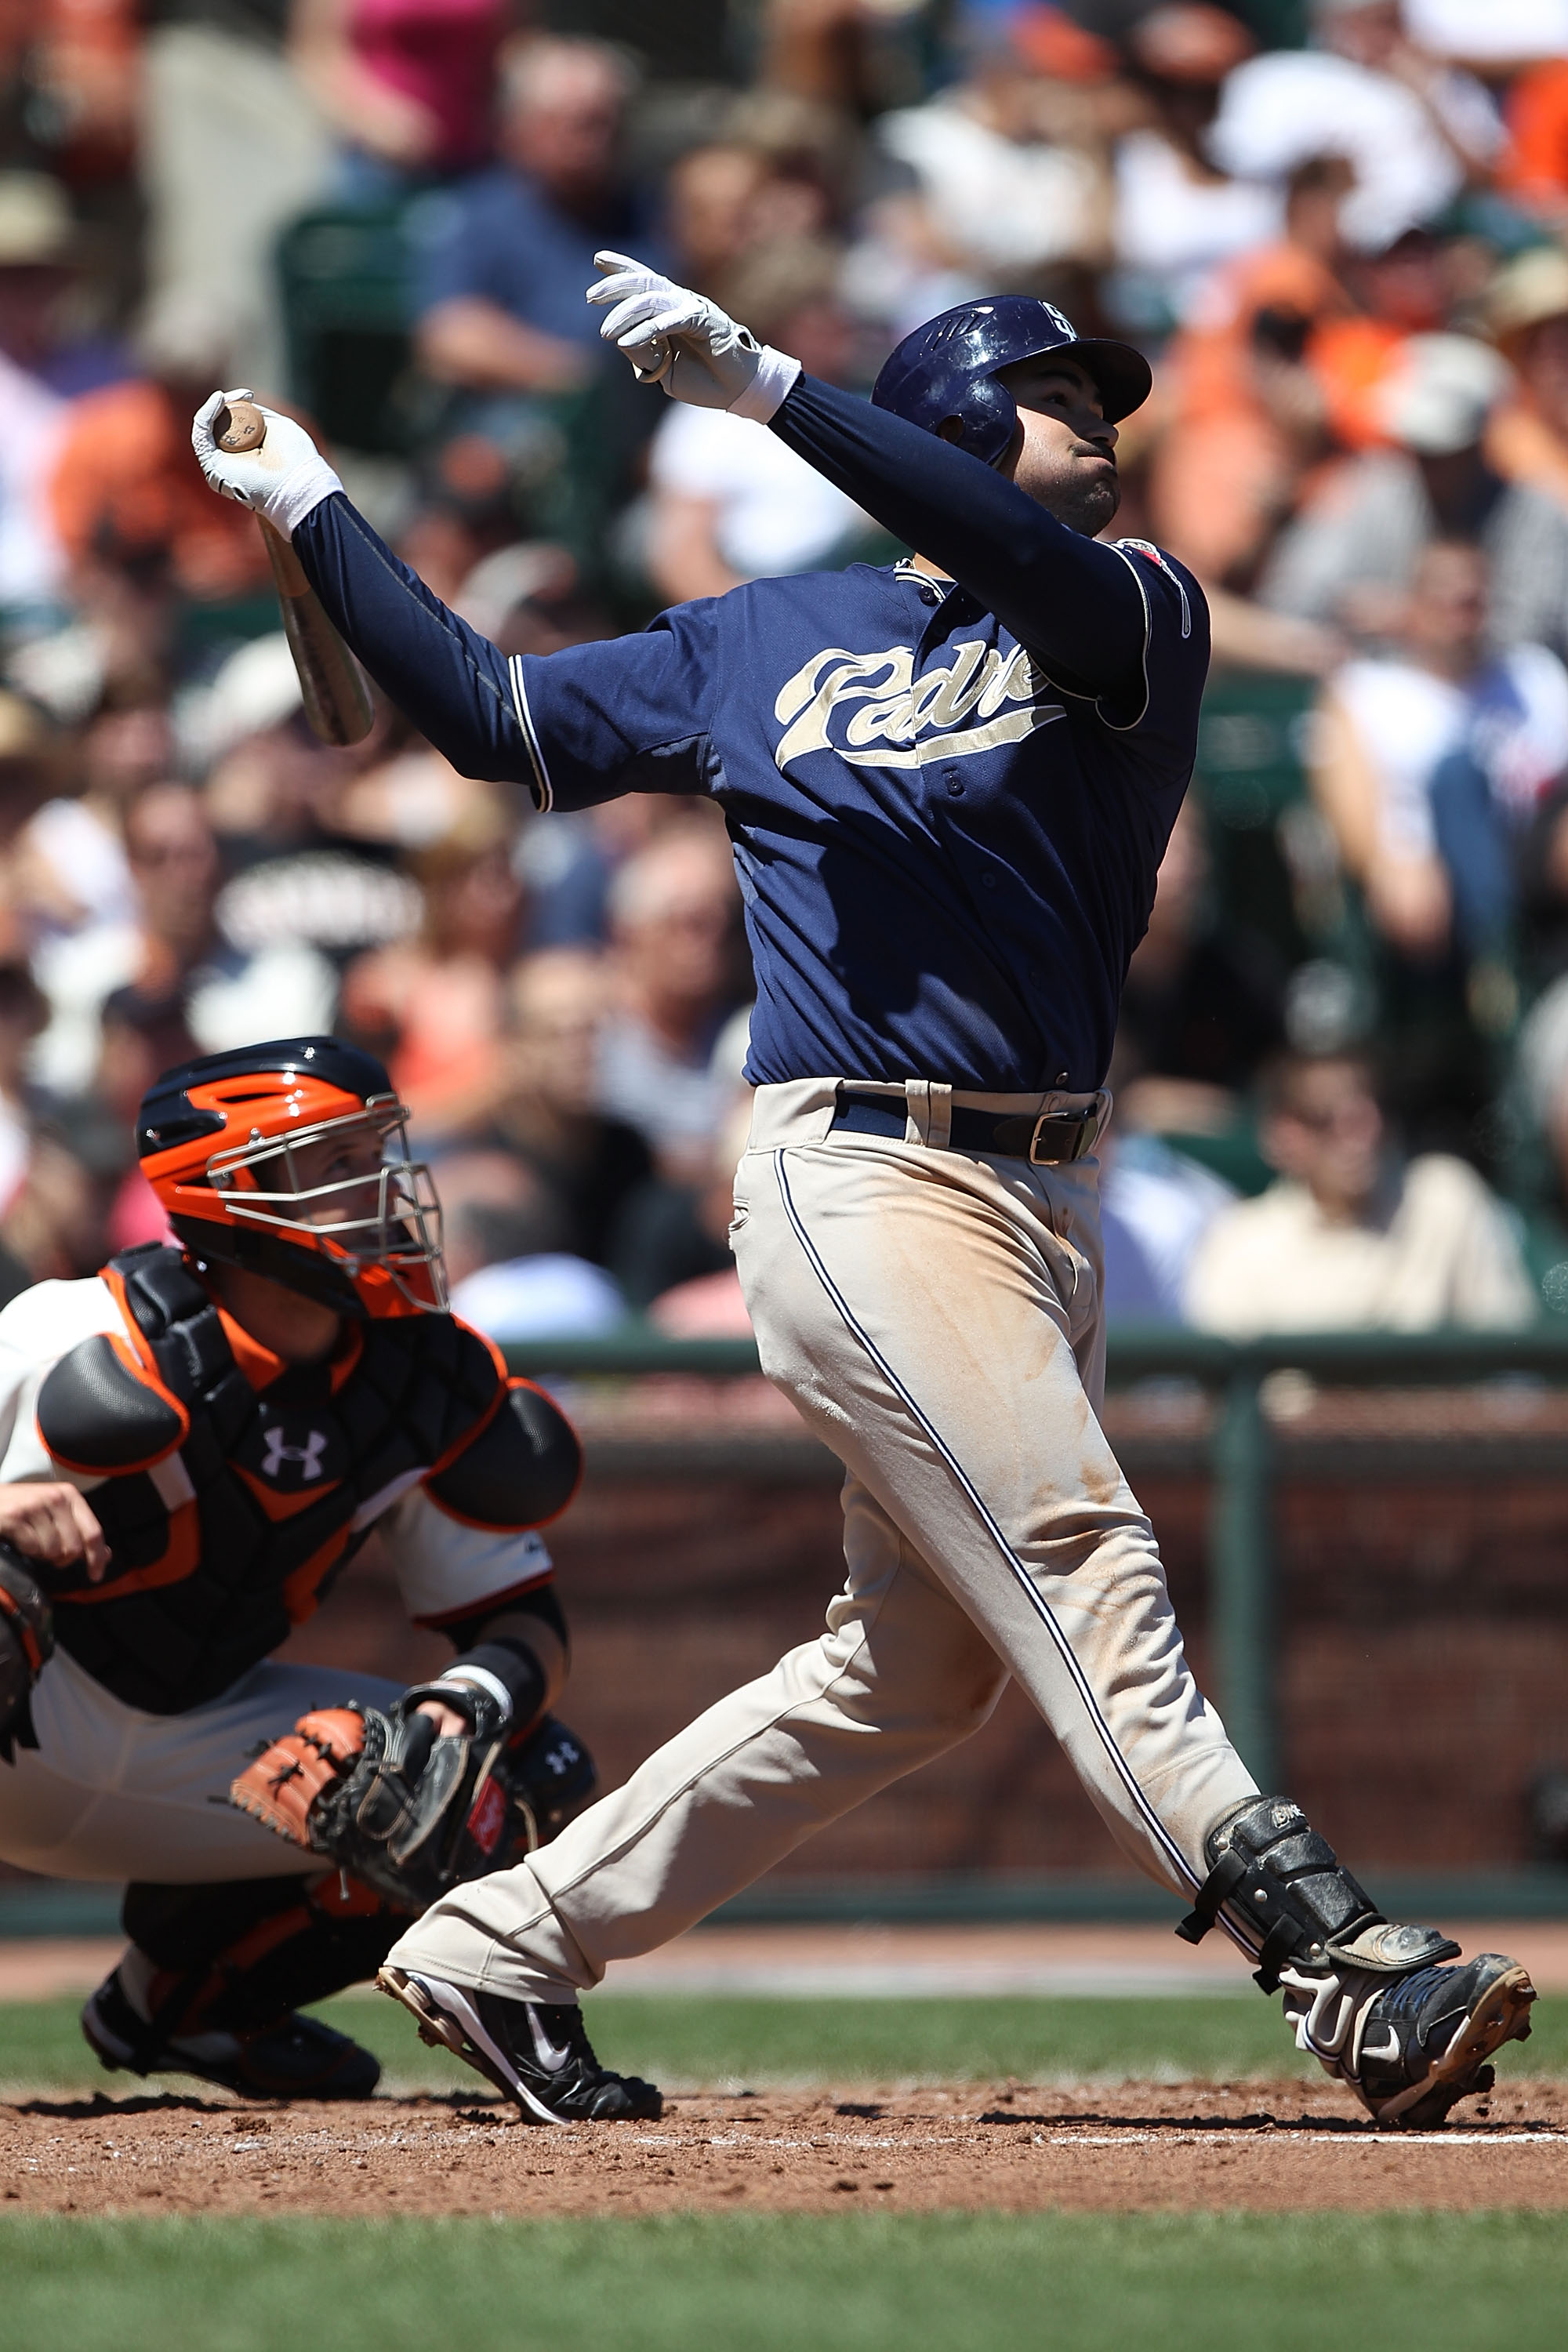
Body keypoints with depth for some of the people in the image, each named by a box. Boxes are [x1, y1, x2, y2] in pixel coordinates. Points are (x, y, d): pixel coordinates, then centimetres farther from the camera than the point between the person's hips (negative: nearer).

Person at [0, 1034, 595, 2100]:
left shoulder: (437, 1382, -5)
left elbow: (523, 1618, 2)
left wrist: (478, 1698, -21)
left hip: (185, 1746, 6)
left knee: (521, 1789, 0)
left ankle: (173, 1998, 15)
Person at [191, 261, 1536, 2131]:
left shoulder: (1137, 616, 8)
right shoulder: (763, 643, 11)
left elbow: (1036, 571, -16)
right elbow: (490, 717, 18)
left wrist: (762, 386, -24)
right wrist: (312, 511, 14)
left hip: (1046, 1199, 4)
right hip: (858, 1182, -4)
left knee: (920, 1664, 7)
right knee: (1080, 1576, -17)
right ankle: (1339, 1970, -29)